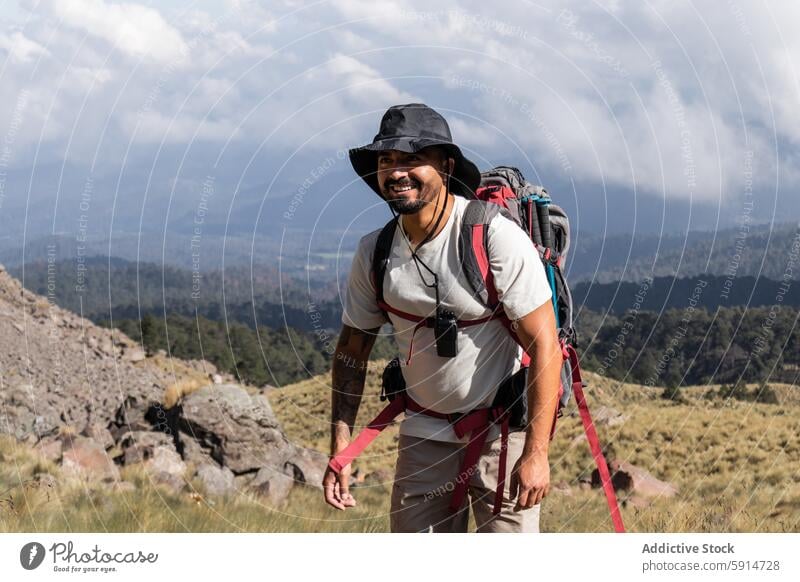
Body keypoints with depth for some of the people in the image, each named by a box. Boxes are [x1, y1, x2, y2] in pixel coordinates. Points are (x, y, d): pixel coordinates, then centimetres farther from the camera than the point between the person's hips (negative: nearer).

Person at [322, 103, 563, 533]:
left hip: (503, 429, -4)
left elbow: (544, 343, -18)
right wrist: (339, 451, 2)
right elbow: (352, 348, 8)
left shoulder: (497, 238, -18)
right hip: (425, 432, 5)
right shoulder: (374, 252, -3)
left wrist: (536, 452, -22)